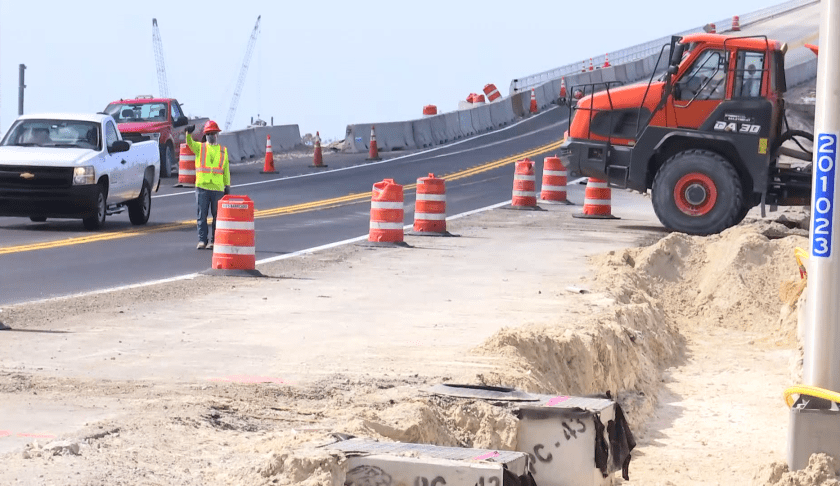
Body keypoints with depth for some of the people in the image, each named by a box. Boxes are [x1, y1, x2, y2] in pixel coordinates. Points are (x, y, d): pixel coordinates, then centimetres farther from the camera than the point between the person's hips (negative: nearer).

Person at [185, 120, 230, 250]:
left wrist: (227, 186, 8)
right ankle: (202, 240, 4)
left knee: (217, 216, 1)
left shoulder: (223, 151, 13)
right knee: (202, 215, 0)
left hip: (217, 188, 1)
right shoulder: (200, 147, 9)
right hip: (202, 186, -1)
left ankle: (213, 240, 7)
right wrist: (189, 133, -33)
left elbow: (226, 170, 14)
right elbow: (190, 143, -12)